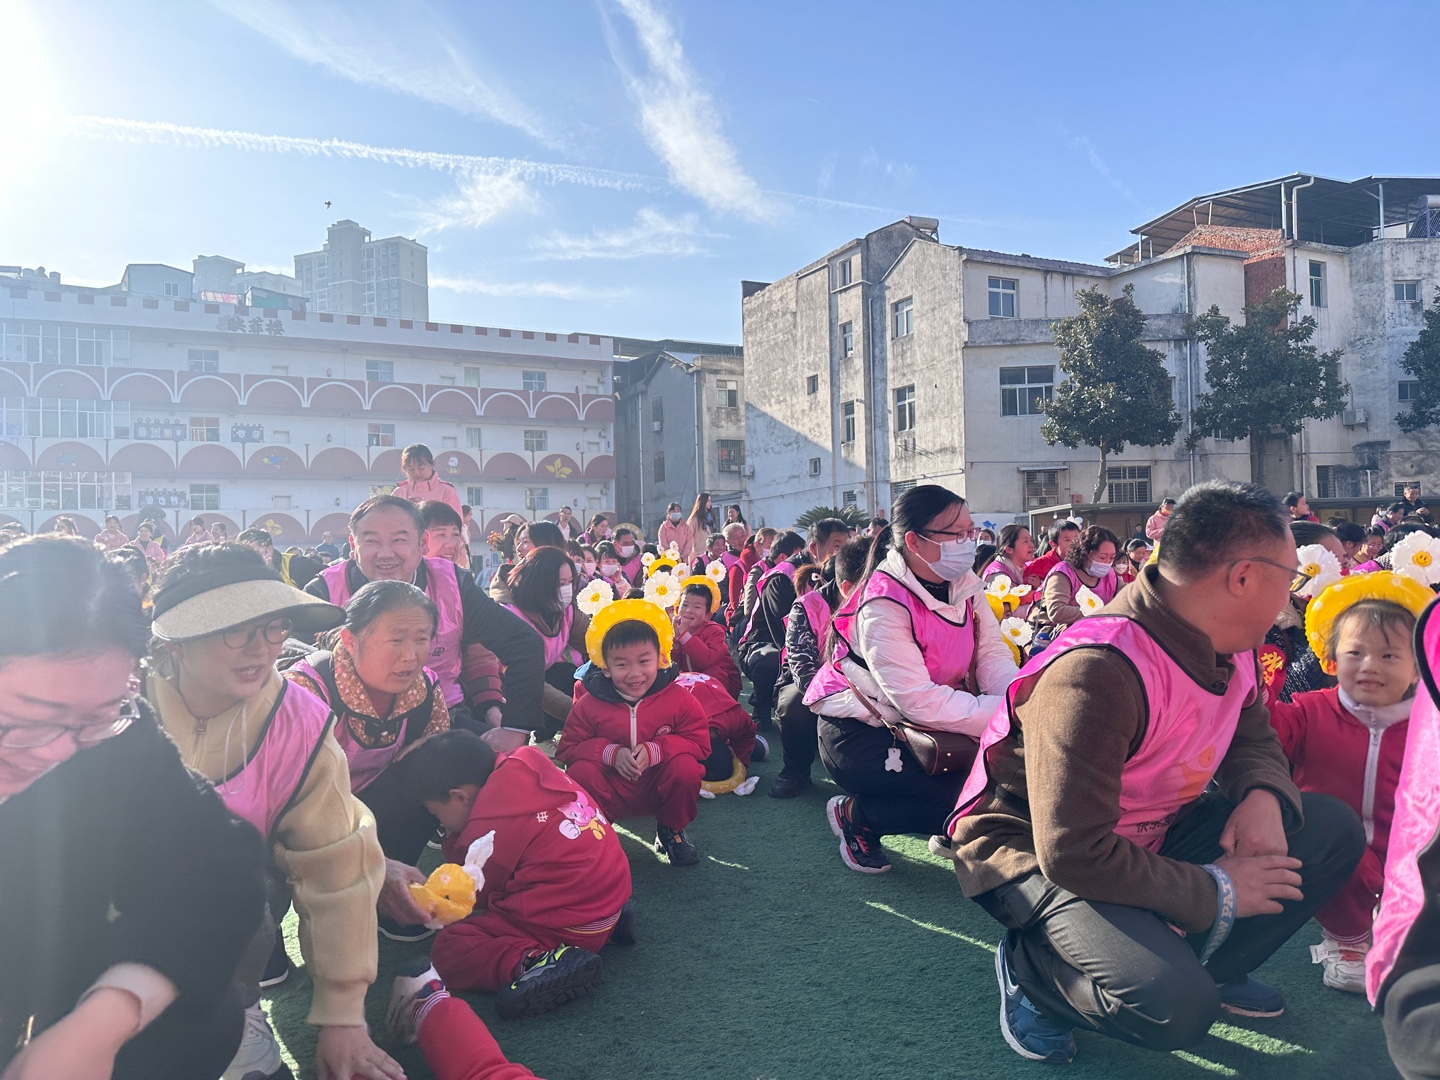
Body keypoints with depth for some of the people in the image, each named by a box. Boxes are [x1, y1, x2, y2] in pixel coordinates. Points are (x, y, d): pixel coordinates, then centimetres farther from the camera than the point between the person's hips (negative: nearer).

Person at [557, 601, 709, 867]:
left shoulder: (677, 697, -12)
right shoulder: (589, 704, -11)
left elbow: (699, 742, -11)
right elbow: (567, 749, -8)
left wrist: (655, 750, -27)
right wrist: (611, 753, -26)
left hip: (659, 789, 1)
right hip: (609, 792, -1)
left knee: (686, 767, -28)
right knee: (581, 772, -30)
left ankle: (671, 830, 2)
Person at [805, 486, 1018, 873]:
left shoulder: (964, 583, -1)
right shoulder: (883, 604, -24)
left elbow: (993, 655, -7)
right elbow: (918, 701, -30)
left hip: (912, 725, 8)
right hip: (859, 735, -7)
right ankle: (855, 816, 0)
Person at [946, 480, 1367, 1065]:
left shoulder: (1230, 645, -4)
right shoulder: (1099, 674, -34)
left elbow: (1253, 739, 14)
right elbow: (1073, 855, -33)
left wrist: (1263, 796, -11)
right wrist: (1216, 892, -21)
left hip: (1152, 835, 9)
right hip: (1037, 854, -9)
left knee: (1334, 827, 2)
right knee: (1176, 1007, -31)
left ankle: (1210, 966, 14)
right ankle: (1033, 966, -1)